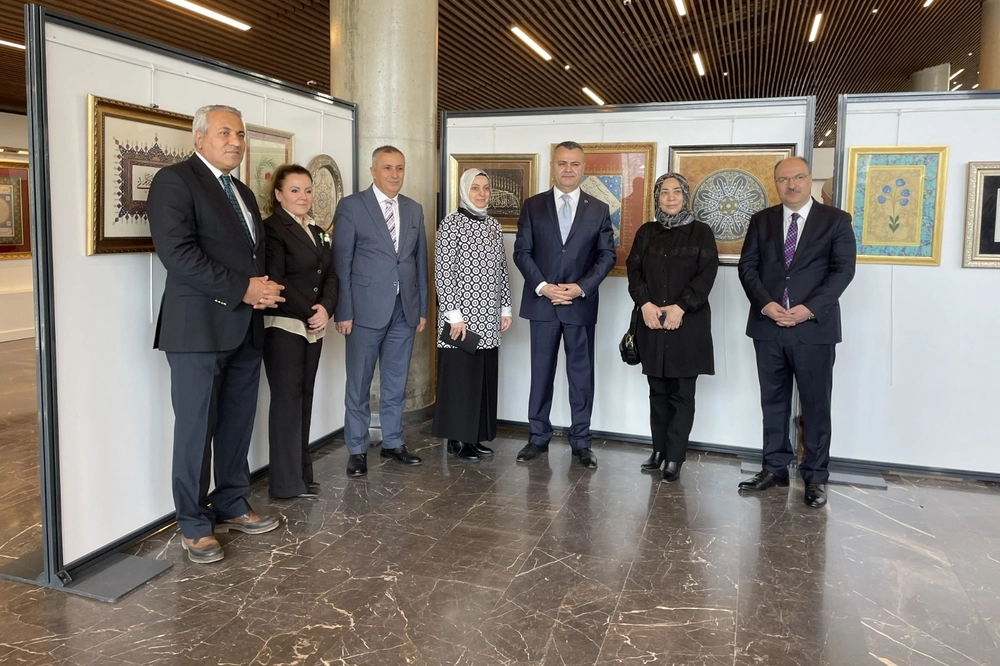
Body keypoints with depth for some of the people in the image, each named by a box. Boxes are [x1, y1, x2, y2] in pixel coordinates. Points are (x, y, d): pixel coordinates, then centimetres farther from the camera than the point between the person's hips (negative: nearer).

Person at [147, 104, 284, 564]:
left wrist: (264, 288, 0)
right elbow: (177, 253, -17)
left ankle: (231, 507, 27)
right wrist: (242, 289, -18)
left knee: (238, 424, 13)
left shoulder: (243, 193, 20)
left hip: (245, 328, 8)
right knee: (196, 428, 1)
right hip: (200, 327, -7)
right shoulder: (175, 181, -6)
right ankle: (194, 526, 15)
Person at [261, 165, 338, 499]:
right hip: (283, 326, -7)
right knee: (287, 399, -4)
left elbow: (330, 275, 11)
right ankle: (286, 482, 4)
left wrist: (325, 308, -8)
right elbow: (275, 279, -14)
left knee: (304, 399, 9)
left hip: (313, 328, 7)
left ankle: (302, 475, 16)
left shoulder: (318, 233, 17)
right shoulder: (272, 228, -6)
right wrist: (308, 313, -12)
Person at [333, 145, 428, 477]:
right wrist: (344, 311, -10)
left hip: (405, 310, 4)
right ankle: (357, 449, 16)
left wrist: (423, 308, 10)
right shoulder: (351, 206, -2)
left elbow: (420, 261, 13)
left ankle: (393, 443, 26)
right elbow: (341, 263, -6)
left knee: (396, 382, 13)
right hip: (366, 308, -4)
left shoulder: (414, 209, 11)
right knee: (358, 384, 5)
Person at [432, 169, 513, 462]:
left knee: (484, 377, 10)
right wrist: (453, 315, -16)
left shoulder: (494, 225, 11)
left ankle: (475, 436, 22)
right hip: (461, 315, -6)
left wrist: (506, 308, 11)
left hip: (488, 317, 6)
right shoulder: (451, 223, -8)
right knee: (460, 377, 0)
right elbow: (443, 272, -12)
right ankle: (457, 440, 12)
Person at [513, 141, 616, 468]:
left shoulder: (599, 209, 6)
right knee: (541, 372, 7)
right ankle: (538, 437, 18)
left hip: (581, 304, 0)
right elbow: (522, 251, 1)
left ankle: (581, 441, 16)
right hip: (542, 302, 0)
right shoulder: (533, 206, 5)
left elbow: (607, 255, 2)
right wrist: (542, 287, -12)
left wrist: (581, 287, -12)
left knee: (582, 374, 6)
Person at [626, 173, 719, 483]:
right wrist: (645, 303, -12)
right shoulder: (646, 232, 11)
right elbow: (634, 269, 4)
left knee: (682, 393, 0)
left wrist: (680, 307, -16)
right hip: (651, 323, 3)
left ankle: (674, 457, 6)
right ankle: (659, 450, 17)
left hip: (688, 324, -3)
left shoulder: (701, 232, 2)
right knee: (658, 391, 8)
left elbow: (707, 274, -6)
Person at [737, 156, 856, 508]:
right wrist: (765, 304, -13)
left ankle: (815, 476, 15)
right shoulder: (762, 220, 9)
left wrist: (809, 308, -17)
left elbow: (843, 270, -6)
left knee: (816, 405, 4)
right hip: (768, 326, 3)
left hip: (814, 327, -2)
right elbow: (747, 266, 3)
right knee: (773, 401, 10)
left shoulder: (836, 220, 2)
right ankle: (774, 468, 21)